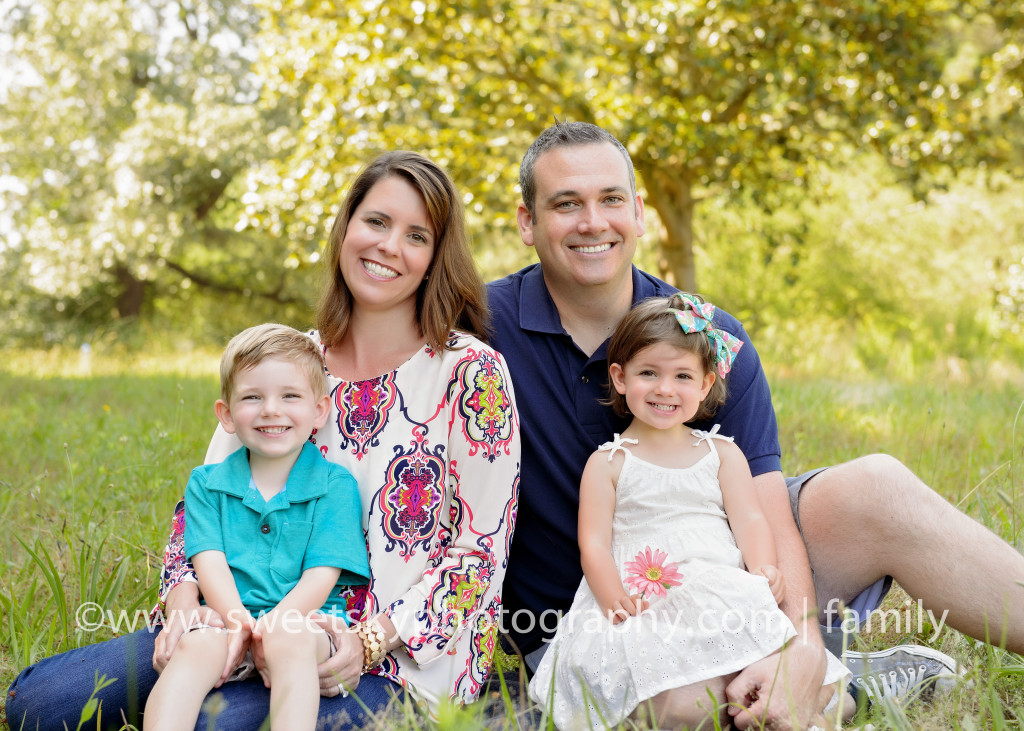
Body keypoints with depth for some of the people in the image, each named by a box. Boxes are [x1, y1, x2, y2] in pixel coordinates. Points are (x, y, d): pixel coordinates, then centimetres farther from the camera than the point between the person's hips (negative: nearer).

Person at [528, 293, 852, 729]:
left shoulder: (722, 453, 18)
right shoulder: (607, 463, 10)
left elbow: (749, 520, 8)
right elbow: (593, 543, 2)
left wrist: (764, 571, -14)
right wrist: (615, 602, -17)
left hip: (729, 600, 3)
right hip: (648, 609, -3)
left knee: (814, 690, -18)